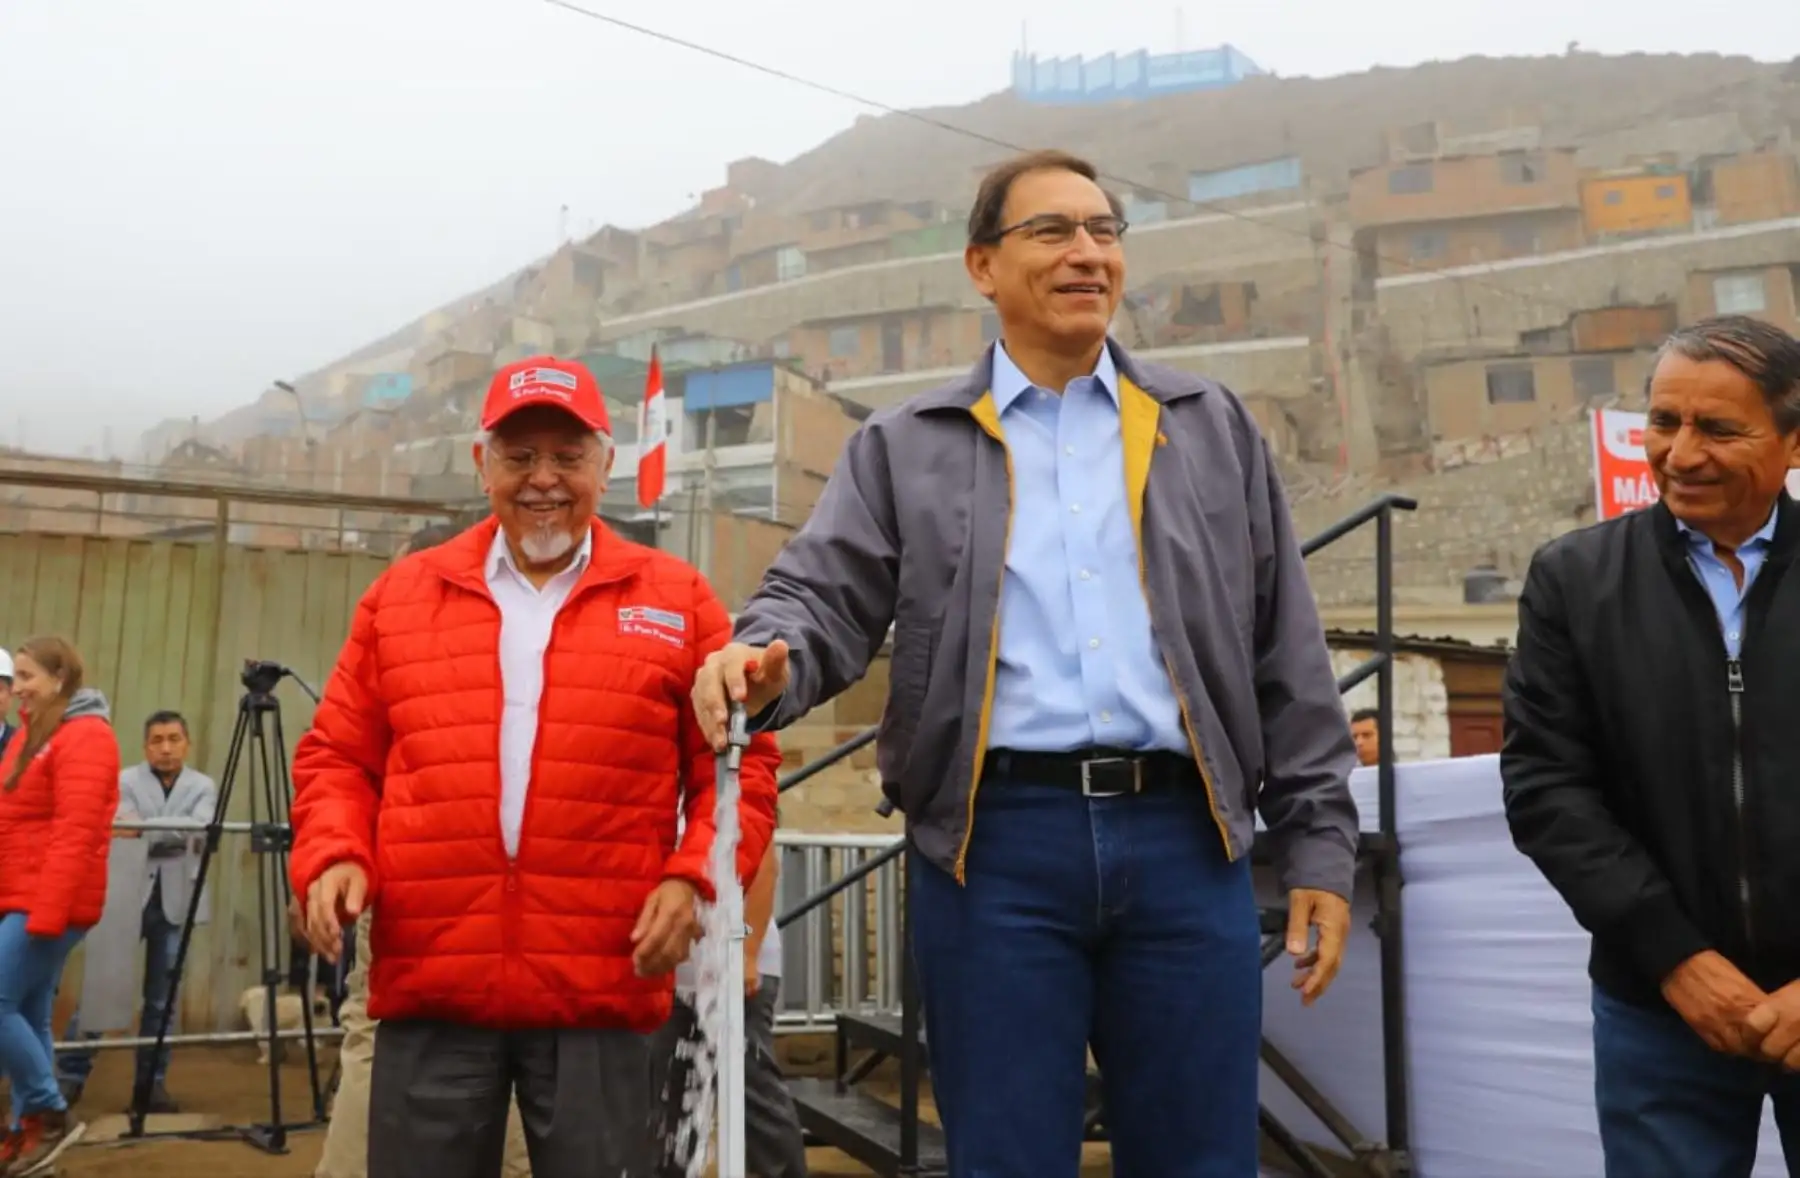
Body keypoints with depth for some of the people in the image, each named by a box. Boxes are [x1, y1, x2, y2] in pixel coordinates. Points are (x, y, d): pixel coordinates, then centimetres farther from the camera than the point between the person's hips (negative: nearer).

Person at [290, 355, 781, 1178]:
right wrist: (332, 855, -4)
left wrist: (695, 873, -10)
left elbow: (738, 766, 5)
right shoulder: (401, 594, 11)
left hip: (600, 993, -1)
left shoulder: (675, 600, 5)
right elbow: (337, 756, 14)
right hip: (429, 992, 2)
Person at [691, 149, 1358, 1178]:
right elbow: (828, 597, 1)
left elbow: (1288, 659, 11)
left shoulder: (1214, 429, 14)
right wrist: (769, 659, -23)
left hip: (1183, 837, 2)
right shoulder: (906, 448, 10)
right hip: (996, 845, -1)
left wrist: (1319, 845, 6)